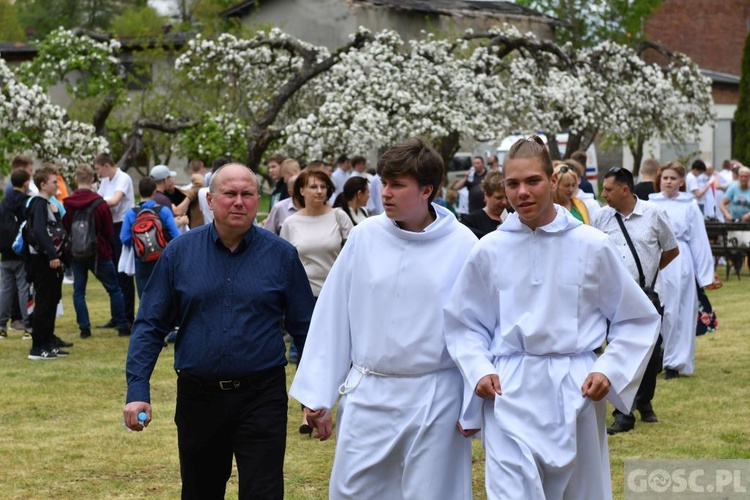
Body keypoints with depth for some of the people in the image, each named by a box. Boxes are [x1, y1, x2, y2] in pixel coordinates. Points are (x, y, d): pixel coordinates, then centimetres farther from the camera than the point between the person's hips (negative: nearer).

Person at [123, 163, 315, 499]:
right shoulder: (180, 252, 0)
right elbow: (151, 326, 2)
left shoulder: (281, 255, -1)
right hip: (198, 396, 2)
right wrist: (137, 391, -7)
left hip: (261, 396, -2)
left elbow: (304, 328, 3)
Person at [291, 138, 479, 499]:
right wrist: (317, 392, 1)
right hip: (367, 396, 2)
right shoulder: (365, 236, -2)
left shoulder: (462, 245, -8)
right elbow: (331, 317, 3)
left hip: (434, 400, -2)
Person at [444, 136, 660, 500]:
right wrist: (479, 370, -6)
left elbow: (637, 319, 6)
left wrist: (609, 371, -6)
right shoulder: (489, 251, -1)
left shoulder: (591, 246, -3)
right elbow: (463, 323, 10)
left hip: (575, 392, 1)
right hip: (510, 396, -1)